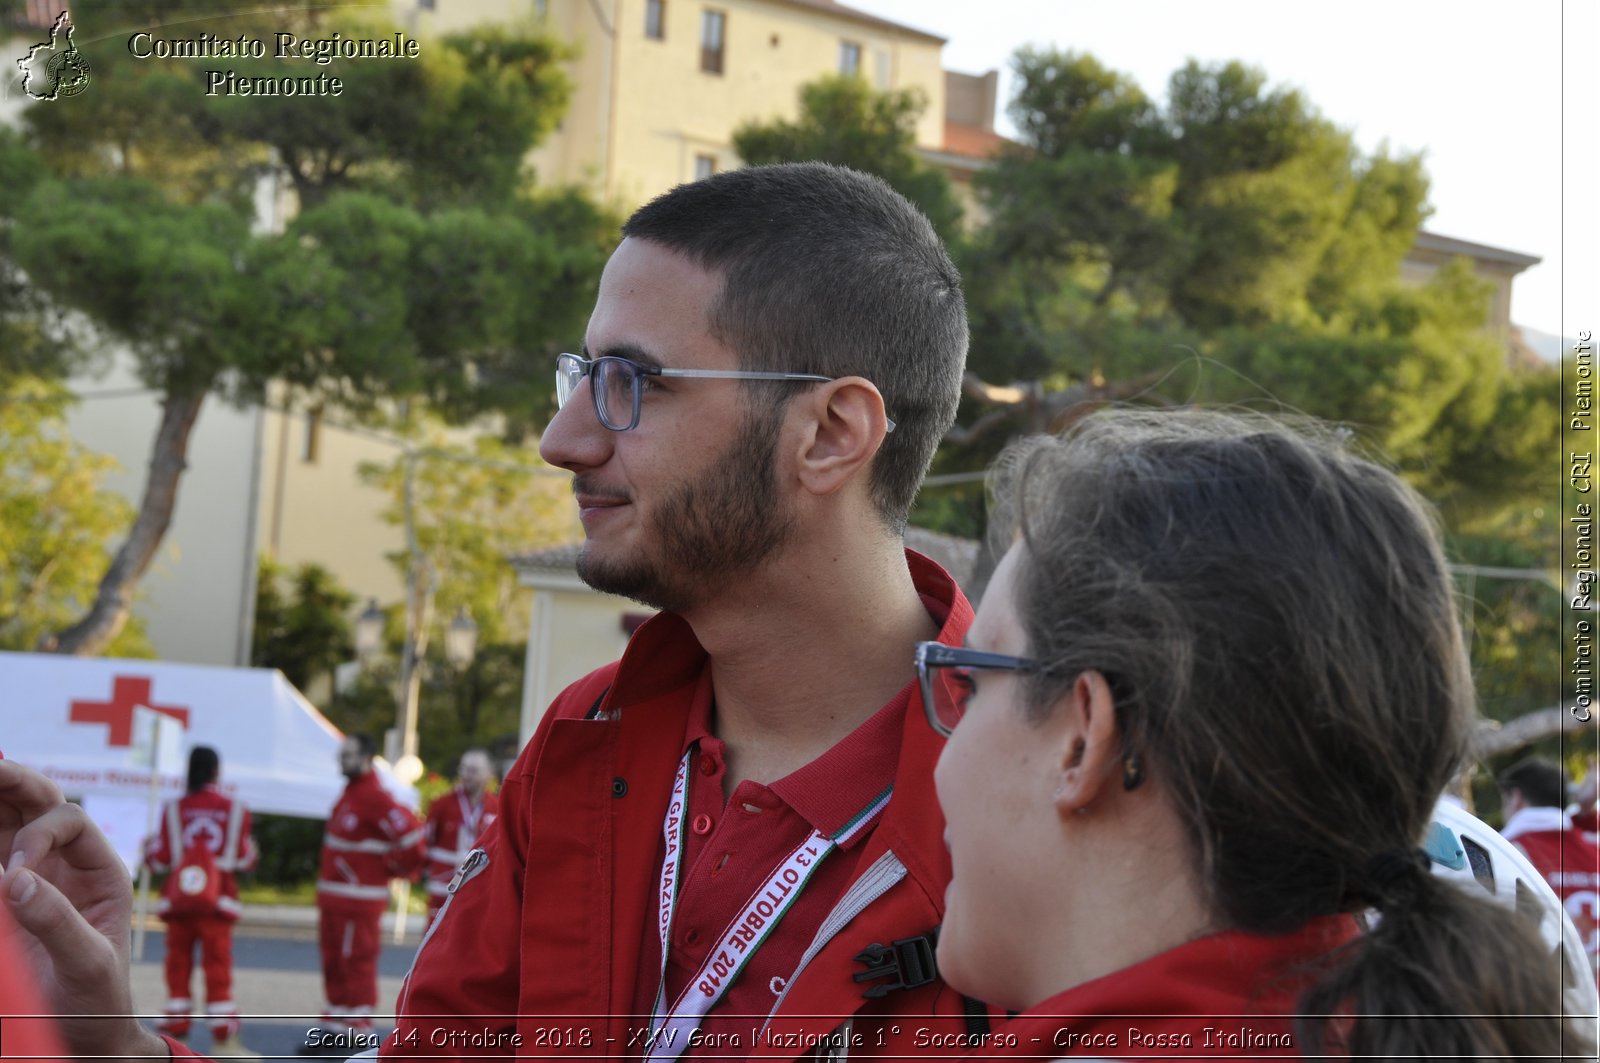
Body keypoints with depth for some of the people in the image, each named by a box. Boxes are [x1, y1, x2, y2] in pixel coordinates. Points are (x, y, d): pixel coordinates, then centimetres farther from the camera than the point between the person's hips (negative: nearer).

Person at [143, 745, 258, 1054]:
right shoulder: (236, 810, -2)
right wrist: (251, 849, 24)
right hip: (218, 900, 0)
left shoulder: (174, 809, -3)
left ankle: (175, 1031, 11)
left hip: (178, 899, 0)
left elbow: (160, 860, -1)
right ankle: (224, 1038, -1)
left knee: (178, 963, 9)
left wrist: (149, 848, 21)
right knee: (218, 967, 2)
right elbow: (245, 860, 1)